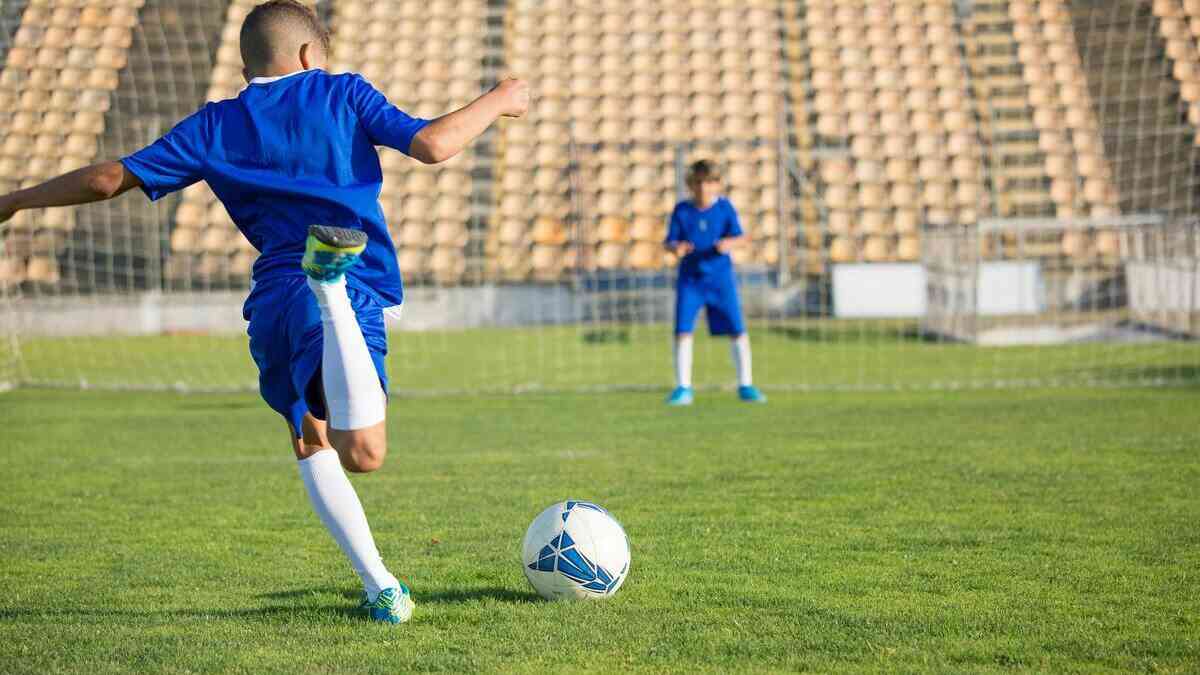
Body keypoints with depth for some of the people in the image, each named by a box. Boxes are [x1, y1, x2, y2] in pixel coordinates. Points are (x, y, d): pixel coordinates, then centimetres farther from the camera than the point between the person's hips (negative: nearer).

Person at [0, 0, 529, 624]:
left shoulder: (215, 127, 16)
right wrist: (498, 102, 17)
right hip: (355, 294, -4)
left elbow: (110, 178, 13)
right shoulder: (343, 94, 11)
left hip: (272, 303, 4)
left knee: (311, 444, 24)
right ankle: (333, 282, -48)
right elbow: (433, 145, 0)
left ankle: (380, 587, 15)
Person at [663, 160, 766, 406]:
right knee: (682, 331, -7)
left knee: (738, 331, 0)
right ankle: (683, 388, 3)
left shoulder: (725, 207, -3)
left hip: (721, 277, 0)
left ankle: (745, 386, 13)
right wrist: (675, 248, -25)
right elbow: (669, 241, -1)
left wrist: (729, 243, -29)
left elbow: (740, 237, -7)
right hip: (690, 278, 0)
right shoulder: (681, 210, -2)